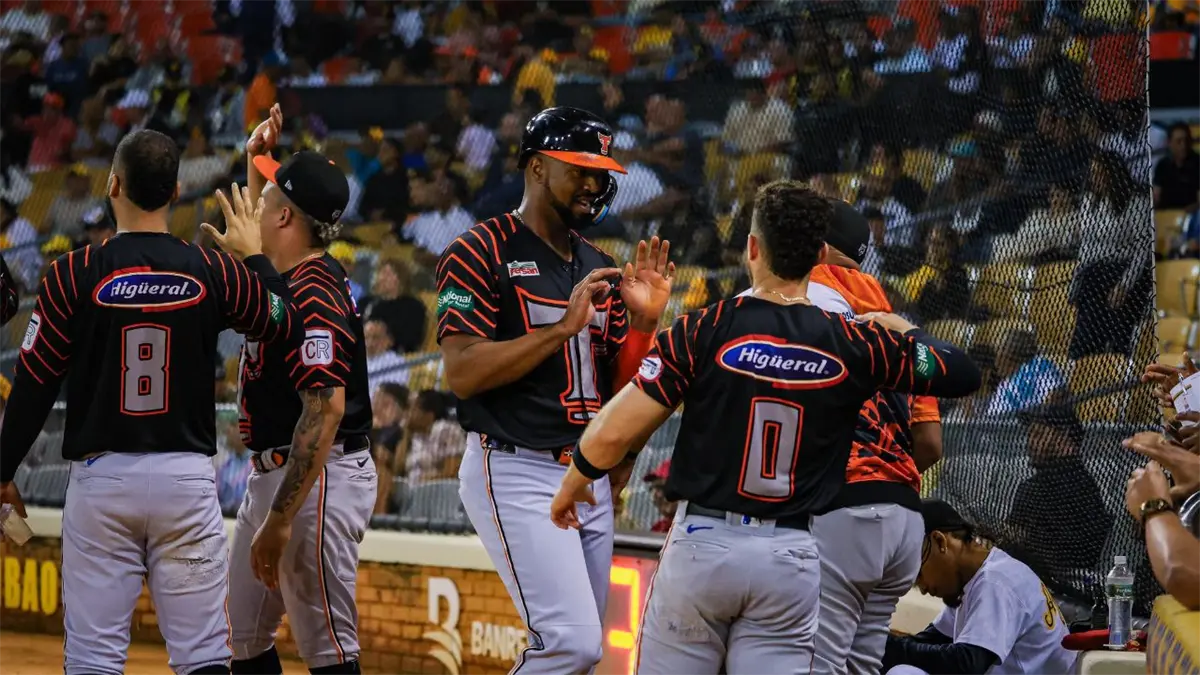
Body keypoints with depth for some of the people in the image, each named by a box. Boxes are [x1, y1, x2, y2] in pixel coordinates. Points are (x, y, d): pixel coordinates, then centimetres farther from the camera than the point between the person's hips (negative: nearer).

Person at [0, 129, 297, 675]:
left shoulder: (73, 275, -6)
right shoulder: (213, 272, -2)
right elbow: (286, 322, 15)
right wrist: (254, 255, 29)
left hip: (100, 476, -1)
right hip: (187, 479, 1)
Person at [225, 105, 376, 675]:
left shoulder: (312, 296, -20)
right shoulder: (286, 275, 10)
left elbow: (325, 408, -27)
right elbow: (258, 238, 36)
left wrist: (280, 520, -30)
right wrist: (255, 158, 19)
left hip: (318, 478, -11)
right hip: (271, 474, 11)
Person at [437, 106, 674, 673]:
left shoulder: (599, 269, 16)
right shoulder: (482, 253, -6)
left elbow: (621, 384, 17)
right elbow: (462, 373, -16)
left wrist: (643, 321, 0)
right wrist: (564, 327, -18)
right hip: (516, 472, -8)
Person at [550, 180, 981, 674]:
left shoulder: (706, 329, -7)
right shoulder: (855, 345, -2)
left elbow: (616, 431, -8)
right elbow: (963, 374, 10)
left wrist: (574, 481, 12)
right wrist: (900, 329, 25)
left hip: (701, 543, -2)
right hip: (790, 559, 2)